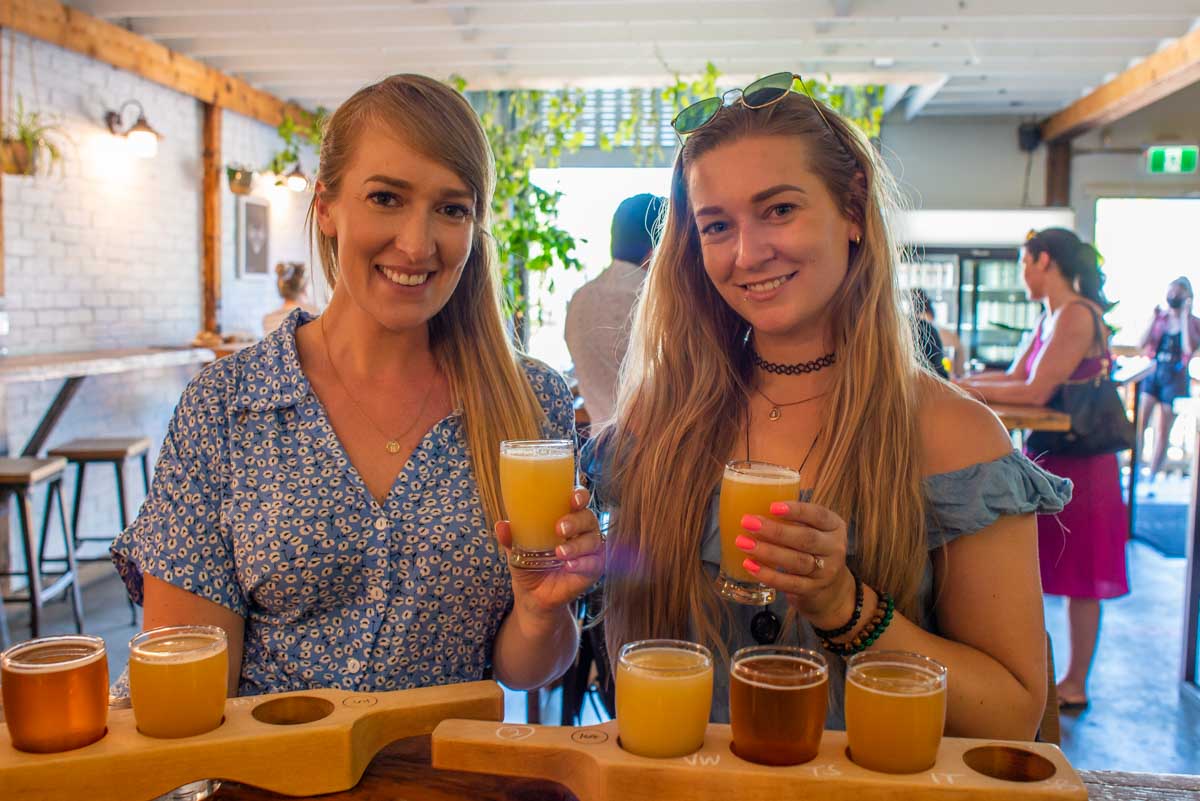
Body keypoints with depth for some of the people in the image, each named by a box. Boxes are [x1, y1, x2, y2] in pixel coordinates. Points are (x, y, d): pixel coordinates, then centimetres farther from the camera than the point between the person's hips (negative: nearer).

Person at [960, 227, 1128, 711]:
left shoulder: (1077, 315, -18)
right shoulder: (1051, 318, 12)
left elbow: (1037, 392, -23)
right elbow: (1014, 377, 11)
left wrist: (970, 389, -13)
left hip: (1077, 464, -9)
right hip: (1047, 455, 9)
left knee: (1080, 577, 4)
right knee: (1031, 570, 15)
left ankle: (1075, 686, 17)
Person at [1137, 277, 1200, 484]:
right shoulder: (1160, 317, 5)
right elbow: (1143, 344, -4)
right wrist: (1154, 318, -10)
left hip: (1175, 377, -1)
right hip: (1152, 372, 2)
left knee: (1163, 431, 4)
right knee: (1139, 424, -8)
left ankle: (1152, 477, 12)